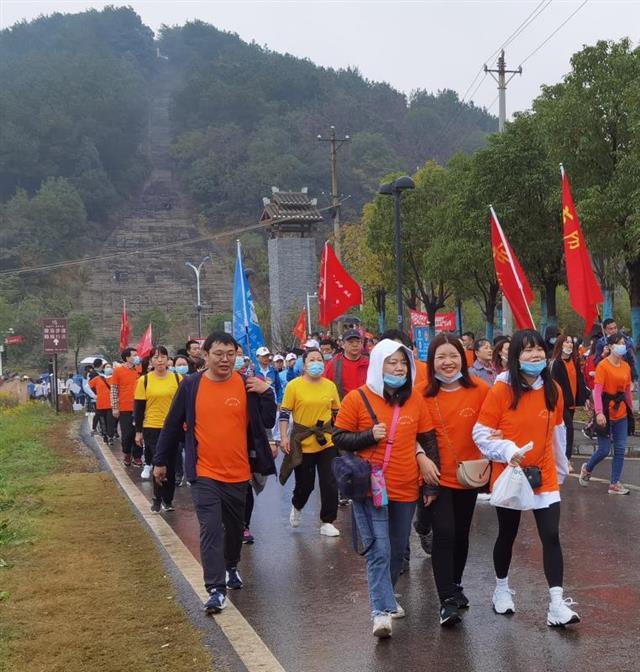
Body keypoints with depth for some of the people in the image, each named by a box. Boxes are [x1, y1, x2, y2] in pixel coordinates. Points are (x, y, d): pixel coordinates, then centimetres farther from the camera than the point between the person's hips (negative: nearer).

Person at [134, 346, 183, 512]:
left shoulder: (177, 379, 2)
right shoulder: (144, 380, 0)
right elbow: (139, 407, 2)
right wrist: (138, 431, 1)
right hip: (152, 429, -1)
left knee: (170, 466, 7)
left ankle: (167, 500, 21)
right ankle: (158, 499, 14)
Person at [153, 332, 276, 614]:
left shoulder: (247, 386, -2)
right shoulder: (191, 385, -4)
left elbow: (267, 422, 0)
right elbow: (172, 425, 3)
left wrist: (266, 393, -14)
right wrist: (160, 461, 7)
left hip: (238, 472, 2)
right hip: (204, 473, -2)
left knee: (235, 526, 19)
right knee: (210, 529, -11)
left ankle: (231, 567, 45)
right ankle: (216, 589, -9)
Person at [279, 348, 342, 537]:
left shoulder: (330, 386, 4)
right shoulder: (294, 386, -6)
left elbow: (337, 414, 13)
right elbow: (285, 413, -4)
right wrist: (284, 437, -11)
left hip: (327, 442, 2)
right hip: (302, 443, -2)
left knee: (330, 484, 0)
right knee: (305, 484, 8)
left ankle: (327, 522, 13)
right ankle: (297, 506, 41)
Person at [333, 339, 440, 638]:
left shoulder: (414, 399, 5)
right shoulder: (358, 398, -6)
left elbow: (428, 439, 13)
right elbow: (339, 438, -2)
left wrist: (431, 483, 9)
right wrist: (369, 436, -19)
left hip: (406, 489, 5)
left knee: (398, 550, 16)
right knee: (379, 551, -11)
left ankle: (384, 597, 36)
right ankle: (382, 611, -7)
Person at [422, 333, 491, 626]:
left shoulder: (479, 389, -7)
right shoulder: (424, 394, -9)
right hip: (438, 476, -2)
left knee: (461, 533, 16)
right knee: (444, 533, -11)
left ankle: (455, 585, 37)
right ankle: (448, 601, -5)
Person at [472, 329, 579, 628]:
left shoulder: (552, 390, -1)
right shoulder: (501, 390, -13)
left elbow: (557, 432, 12)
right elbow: (481, 434, -10)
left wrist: (561, 467, 20)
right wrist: (508, 450, -24)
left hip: (544, 478, 2)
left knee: (551, 536, -6)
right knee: (507, 536, 14)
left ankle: (557, 603, -3)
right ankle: (502, 588, 35)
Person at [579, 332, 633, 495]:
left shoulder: (626, 366, 7)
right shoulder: (603, 365, -13)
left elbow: (627, 391, 15)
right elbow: (597, 391, -18)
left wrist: (631, 410, 18)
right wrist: (599, 412, -28)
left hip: (621, 413, 6)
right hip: (606, 412, -6)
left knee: (620, 449, 4)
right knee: (604, 450, -2)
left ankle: (615, 484, 12)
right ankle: (587, 469, 27)